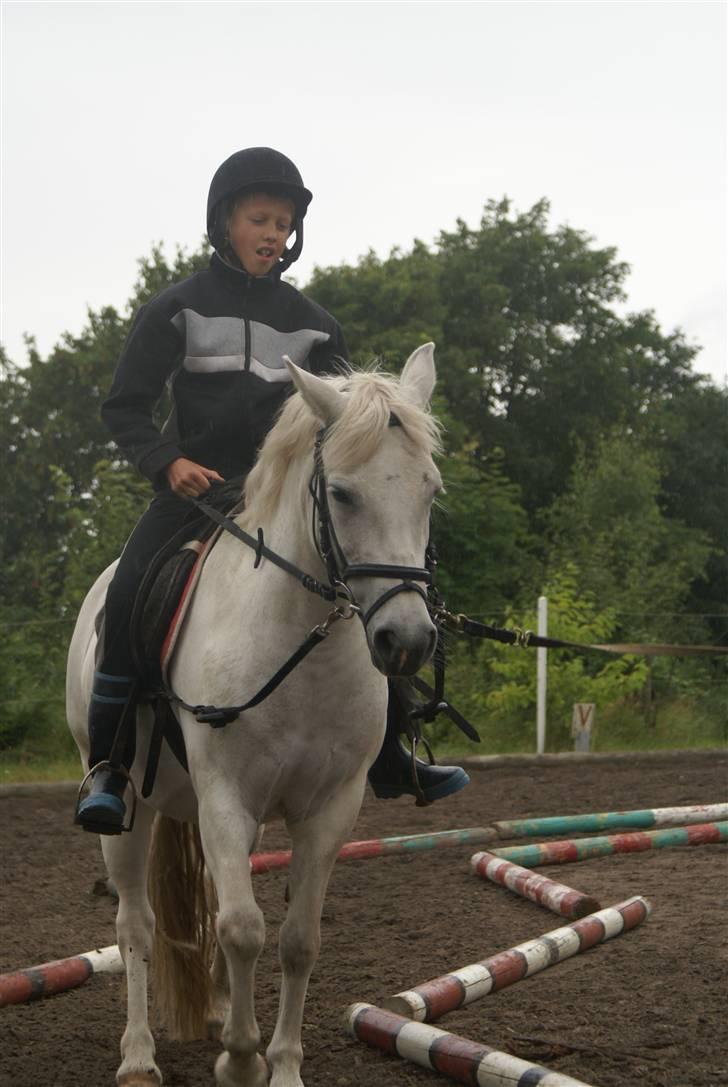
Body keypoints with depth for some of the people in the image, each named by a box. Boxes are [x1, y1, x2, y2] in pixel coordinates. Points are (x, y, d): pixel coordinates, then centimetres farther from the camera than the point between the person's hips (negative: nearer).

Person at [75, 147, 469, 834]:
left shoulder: (309, 322, 11)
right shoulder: (178, 308, 1)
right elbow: (124, 407, -1)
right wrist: (167, 461, -19)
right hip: (195, 489, -3)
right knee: (131, 593, -27)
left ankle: (389, 763, 10)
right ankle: (108, 769, -16)